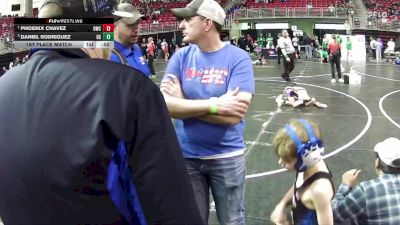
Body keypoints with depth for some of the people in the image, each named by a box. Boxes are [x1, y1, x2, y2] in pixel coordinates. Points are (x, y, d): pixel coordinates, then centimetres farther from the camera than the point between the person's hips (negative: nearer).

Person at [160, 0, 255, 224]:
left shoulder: (238, 58, -12)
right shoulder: (181, 57, -2)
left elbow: (234, 115, -22)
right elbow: (166, 104, -14)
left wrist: (184, 103, -16)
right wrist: (214, 105, -23)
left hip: (226, 156, -3)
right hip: (187, 156, 3)